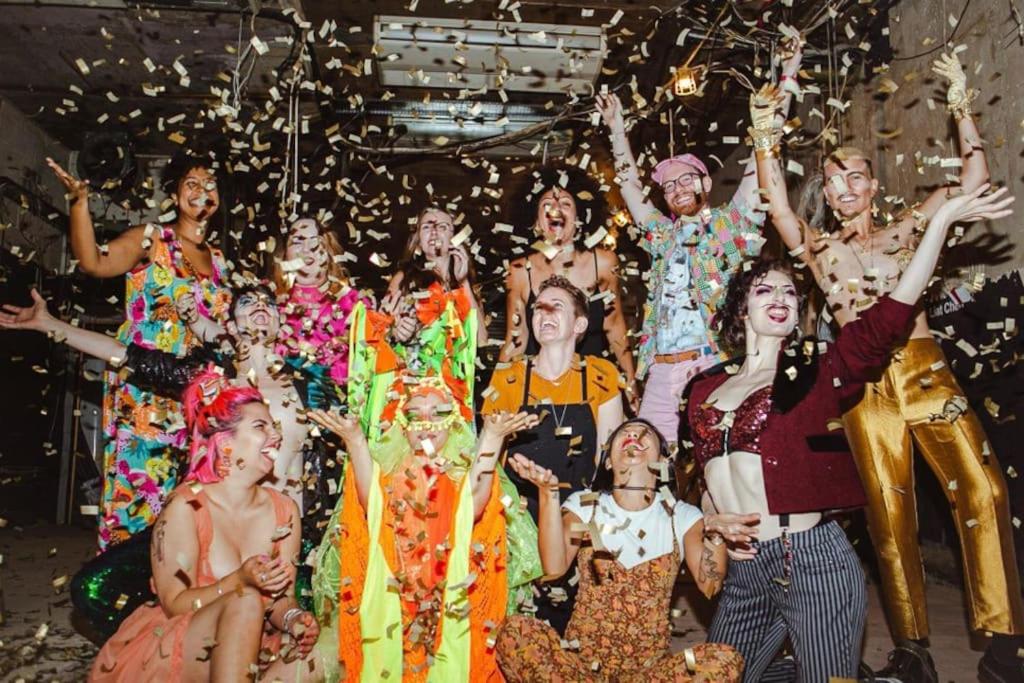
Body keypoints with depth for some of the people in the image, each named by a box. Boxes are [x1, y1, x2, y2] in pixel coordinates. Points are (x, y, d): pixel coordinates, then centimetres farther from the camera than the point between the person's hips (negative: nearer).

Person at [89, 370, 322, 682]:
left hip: (245, 648, 4)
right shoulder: (186, 507, -14)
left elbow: (281, 597, 1)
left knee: (311, 658, -24)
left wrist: (293, 619, -22)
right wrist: (239, 582, -31)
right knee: (245, 602, -32)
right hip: (170, 652, -4)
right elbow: (175, 604, -14)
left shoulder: (284, 510, -1)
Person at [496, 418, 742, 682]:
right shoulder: (583, 504, 4)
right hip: (579, 658, -1)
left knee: (726, 660, -27)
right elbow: (554, 567, -13)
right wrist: (549, 493, -22)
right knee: (514, 632, -29)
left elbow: (710, 586, -9)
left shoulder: (682, 516, 4)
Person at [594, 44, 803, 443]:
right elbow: (629, 183, 32)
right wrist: (616, 128, 35)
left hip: (713, 364, -4)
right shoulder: (664, 234, 22)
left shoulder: (729, 223, 9)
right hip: (661, 369, 5)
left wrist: (786, 83, 7)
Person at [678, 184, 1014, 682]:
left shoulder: (815, 370, 1)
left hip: (813, 558, -3)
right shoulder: (706, 388, 9)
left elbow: (891, 316, -11)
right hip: (744, 570, 4)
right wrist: (713, 519, -1)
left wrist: (942, 219, -15)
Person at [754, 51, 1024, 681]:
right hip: (867, 385, -1)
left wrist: (962, 109, 10)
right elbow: (776, 199, -1)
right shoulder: (819, 246, 10)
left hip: (927, 372, 1)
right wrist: (767, 133, -4)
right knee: (891, 513, -2)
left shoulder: (905, 231, 15)